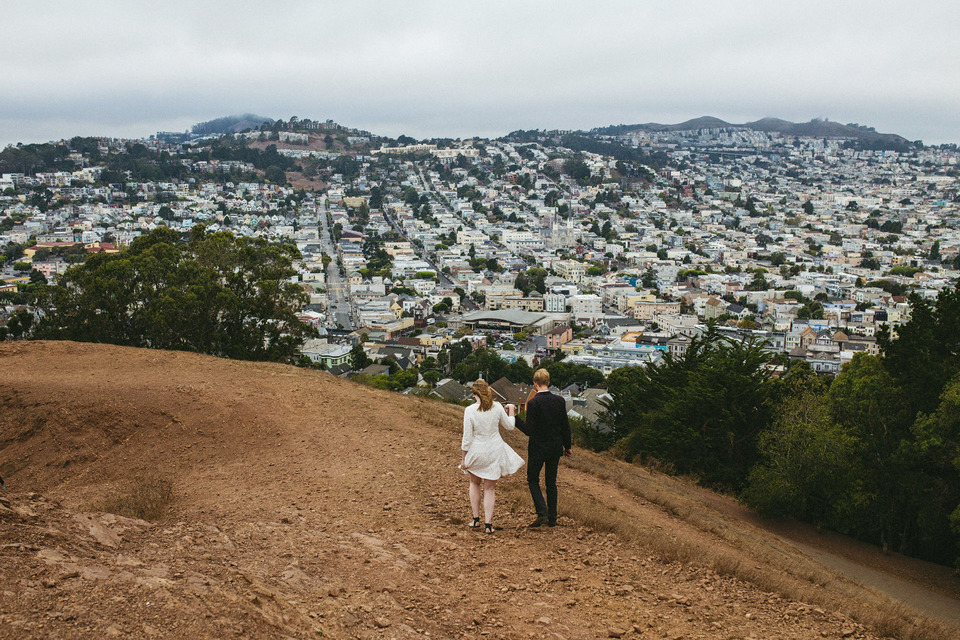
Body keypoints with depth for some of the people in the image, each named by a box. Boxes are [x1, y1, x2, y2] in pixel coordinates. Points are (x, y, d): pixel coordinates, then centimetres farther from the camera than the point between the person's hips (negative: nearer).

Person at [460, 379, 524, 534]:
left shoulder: (469, 410, -17)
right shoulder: (497, 407, -10)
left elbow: (467, 438, -12)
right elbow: (509, 425, 6)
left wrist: (464, 459, -1)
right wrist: (511, 414, 27)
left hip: (476, 452, -1)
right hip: (495, 451, 1)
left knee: (474, 483, 24)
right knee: (490, 488, 12)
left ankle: (476, 519, 26)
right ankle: (488, 524, 10)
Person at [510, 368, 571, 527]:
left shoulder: (533, 403, -18)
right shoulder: (559, 400, -3)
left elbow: (529, 430, -17)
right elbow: (565, 426, 3)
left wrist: (514, 416, -10)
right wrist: (567, 446, 15)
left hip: (538, 448, -5)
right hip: (556, 447, 5)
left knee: (533, 480, 10)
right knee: (551, 482, 15)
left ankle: (542, 513, -5)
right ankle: (552, 518, 18)